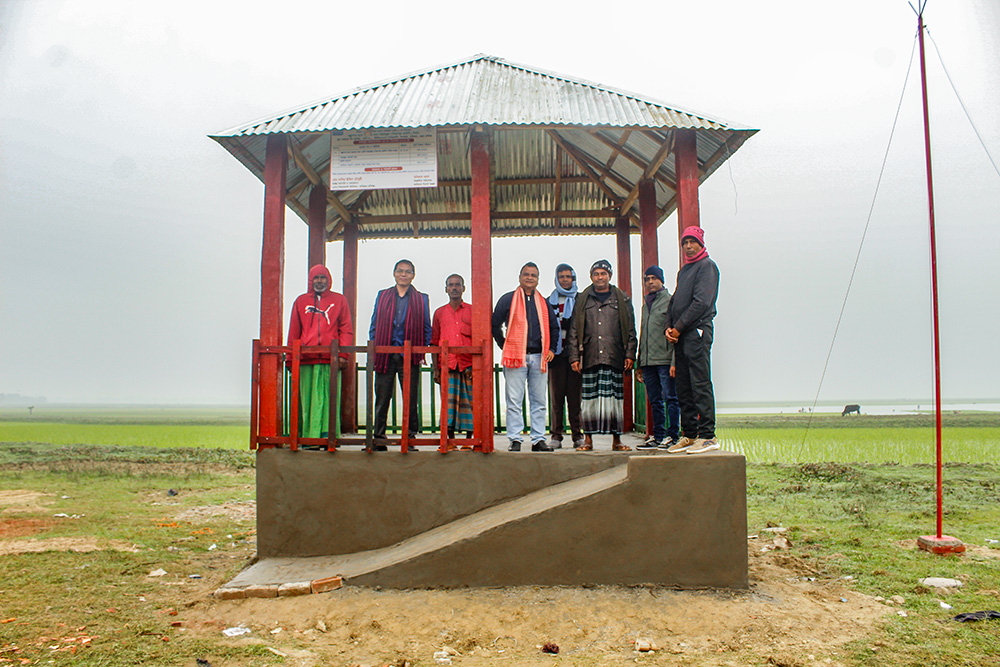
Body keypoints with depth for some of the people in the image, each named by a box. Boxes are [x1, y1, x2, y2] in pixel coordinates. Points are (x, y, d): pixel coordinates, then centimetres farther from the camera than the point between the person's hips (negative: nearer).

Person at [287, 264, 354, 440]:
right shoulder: (301, 301, 17)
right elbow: (293, 332, 17)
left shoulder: (339, 300, 12)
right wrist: (291, 357, 10)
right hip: (306, 360, 1)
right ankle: (308, 438, 3)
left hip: (331, 359, -1)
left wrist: (343, 354, -4)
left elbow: (346, 329, 7)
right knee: (308, 399, -1)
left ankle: (328, 435, -3)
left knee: (329, 398, -5)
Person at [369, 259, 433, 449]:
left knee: (410, 401, 2)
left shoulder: (421, 299, 9)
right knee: (382, 399, 4)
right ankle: (379, 438, 12)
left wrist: (423, 351, -1)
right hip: (385, 356, 1)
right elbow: (374, 326, 12)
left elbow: (426, 329, 10)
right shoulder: (382, 296, 12)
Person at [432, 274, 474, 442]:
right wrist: (436, 368, 4)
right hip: (447, 365, 1)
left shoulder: (473, 311, 10)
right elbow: (434, 342, 12)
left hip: (468, 365, -1)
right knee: (448, 401, -3)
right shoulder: (439, 313, 14)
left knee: (469, 401, -1)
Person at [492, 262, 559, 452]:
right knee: (514, 401, -4)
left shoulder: (544, 303, 15)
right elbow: (495, 324, 8)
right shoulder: (508, 299, 6)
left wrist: (551, 348, 11)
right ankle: (515, 440, 1)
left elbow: (554, 327, 21)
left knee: (539, 401, 5)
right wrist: (505, 346, 2)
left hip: (539, 357, 3)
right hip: (516, 357, -3)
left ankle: (538, 439, 11)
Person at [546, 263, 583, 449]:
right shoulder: (549, 301, 14)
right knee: (556, 396, 0)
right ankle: (556, 436, 4)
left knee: (575, 395, -1)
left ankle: (578, 435, 5)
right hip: (557, 354, 1)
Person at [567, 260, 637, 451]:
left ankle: (616, 439, 7)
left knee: (615, 397, 0)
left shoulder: (622, 299, 12)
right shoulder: (583, 300, 12)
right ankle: (588, 438, 7)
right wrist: (574, 357, 1)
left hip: (614, 357, 0)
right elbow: (574, 331, 9)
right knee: (589, 398, 0)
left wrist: (630, 354, 1)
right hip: (589, 358, 0)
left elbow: (630, 330, 10)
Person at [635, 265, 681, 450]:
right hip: (648, 361, 7)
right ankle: (658, 435, 15)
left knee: (670, 398, -3)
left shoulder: (670, 301, -2)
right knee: (655, 401, 9)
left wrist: (674, 361, -18)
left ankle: (672, 436, 2)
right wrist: (639, 364, 18)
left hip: (665, 359, -7)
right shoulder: (646, 304, 20)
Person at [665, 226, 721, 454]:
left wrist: (678, 327, -12)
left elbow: (701, 302, -13)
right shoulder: (683, 270, 23)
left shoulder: (707, 266, -3)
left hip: (697, 331, -8)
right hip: (680, 335, 8)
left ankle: (707, 435, -8)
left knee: (700, 384, -10)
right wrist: (669, 326, 4)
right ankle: (689, 435, 13)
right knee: (683, 388, 8)